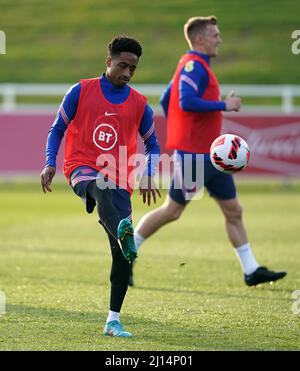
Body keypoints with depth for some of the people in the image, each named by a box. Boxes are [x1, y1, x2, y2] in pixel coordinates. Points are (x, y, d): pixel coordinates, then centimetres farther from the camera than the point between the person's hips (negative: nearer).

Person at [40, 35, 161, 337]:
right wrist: (50, 163, -2)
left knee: (121, 256, -6)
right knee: (103, 189, -41)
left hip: (119, 180, 3)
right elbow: (57, 129, 12)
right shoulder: (81, 92, 6)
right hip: (82, 167, -3)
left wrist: (148, 177, 4)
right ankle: (124, 235, -71)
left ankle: (113, 321, 2)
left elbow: (152, 144, 20)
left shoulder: (139, 105, 11)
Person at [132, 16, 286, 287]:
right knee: (172, 211, -1)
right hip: (193, 155, -10)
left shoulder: (194, 65, 17)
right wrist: (224, 105, -20)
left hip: (210, 154, 10)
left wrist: (179, 133, 21)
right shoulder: (194, 65, -13)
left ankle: (251, 270, 6)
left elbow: (165, 100, 21)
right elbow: (186, 102, -27)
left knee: (233, 210, 6)